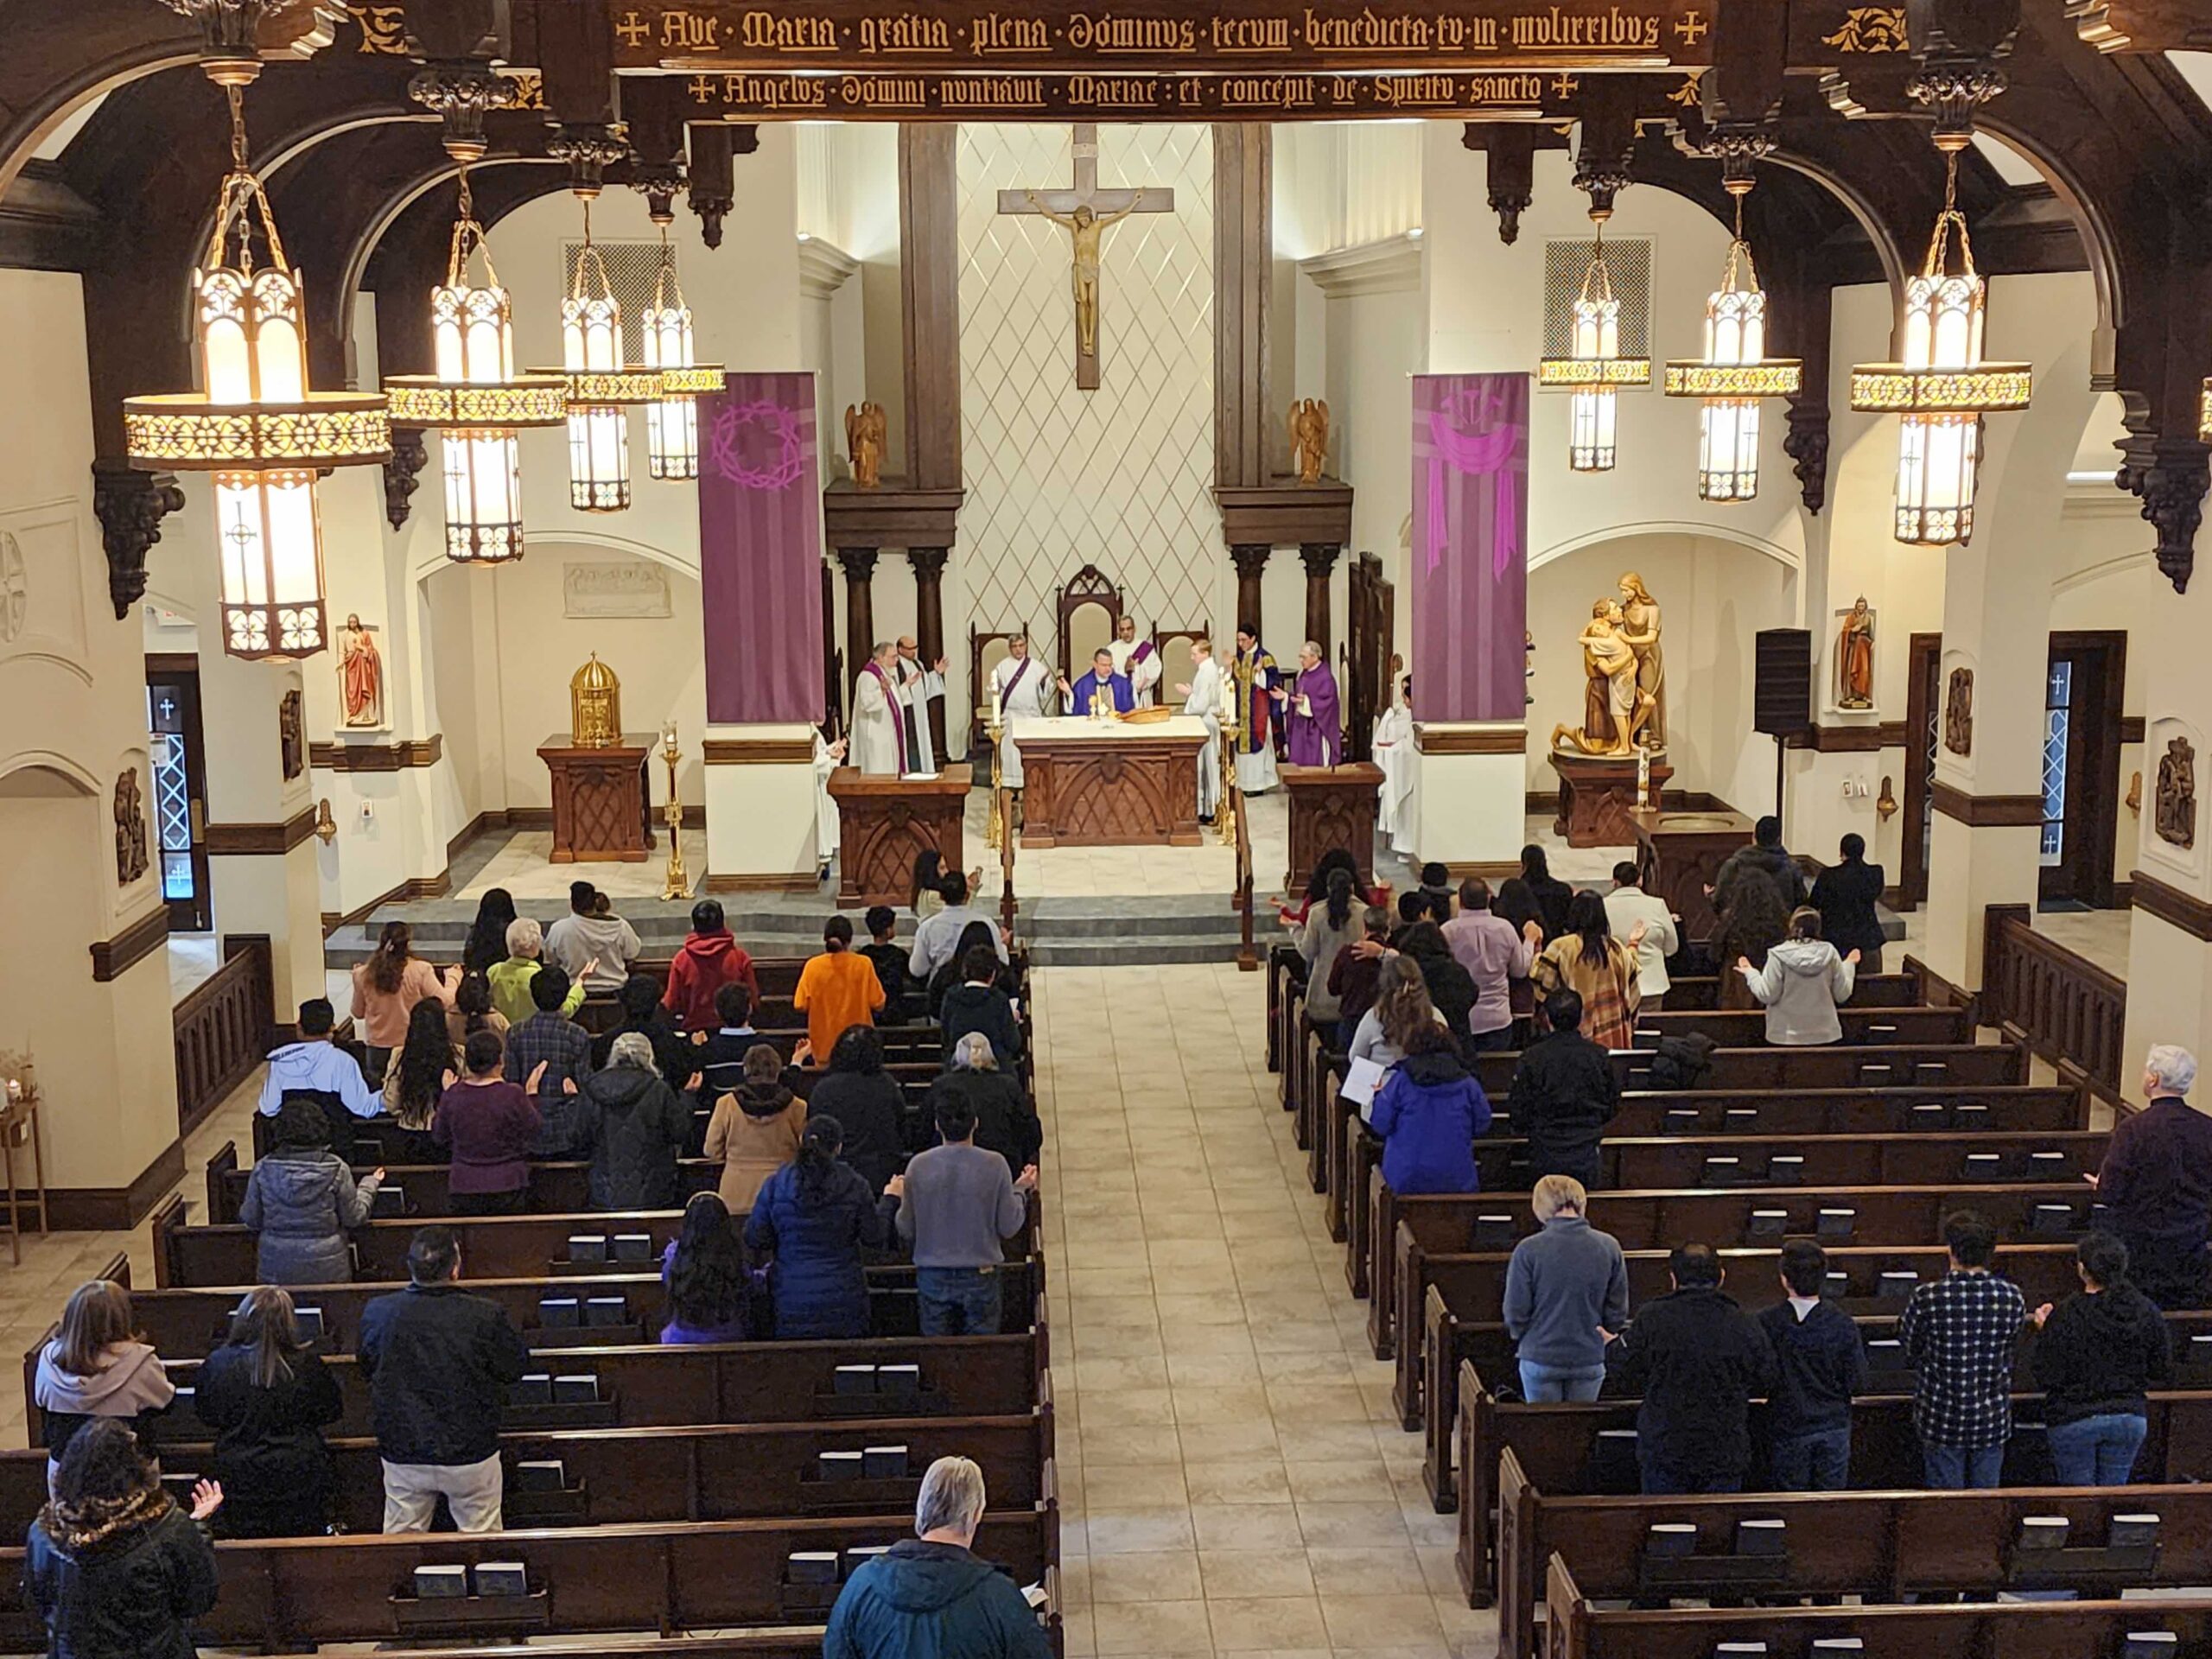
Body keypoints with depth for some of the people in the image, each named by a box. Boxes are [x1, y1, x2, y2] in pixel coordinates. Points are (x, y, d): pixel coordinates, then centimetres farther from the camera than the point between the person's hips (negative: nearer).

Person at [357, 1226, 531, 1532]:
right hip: (471, 1453, -2)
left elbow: (365, 1367, 4)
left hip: (402, 1455, 2)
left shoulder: (378, 1313, -14)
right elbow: (516, 1369, -6)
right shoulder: (486, 1316, -21)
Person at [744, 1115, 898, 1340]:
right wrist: (889, 1200, 17)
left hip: (792, 1298, 0)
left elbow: (754, 1240, -1)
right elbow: (875, 1238, 2)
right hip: (843, 1299, 0)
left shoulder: (776, 1185, -4)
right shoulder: (854, 1186, -5)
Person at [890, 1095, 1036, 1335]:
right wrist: (1021, 1190, 10)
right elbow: (1008, 1227, -6)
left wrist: (893, 1199, 17)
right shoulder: (994, 1165, -11)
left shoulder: (919, 1166, -8)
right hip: (980, 1277, -1)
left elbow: (907, 1231, -1)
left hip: (932, 1277, 1)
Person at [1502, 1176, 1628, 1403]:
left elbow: (1515, 1310, -8)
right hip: (1590, 1358, 2)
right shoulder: (1609, 1246, -7)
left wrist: (1520, 1338, 12)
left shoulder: (1528, 1250, -15)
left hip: (1540, 1357, -2)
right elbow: (1618, 1310, 0)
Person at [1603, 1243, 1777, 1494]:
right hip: (1726, 1453, 1)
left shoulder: (1652, 1318, -11)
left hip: (1664, 1450, -1)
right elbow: (1764, 1382, 5)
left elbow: (1631, 1378, -3)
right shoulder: (1745, 1326, -6)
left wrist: (1612, 1348, 17)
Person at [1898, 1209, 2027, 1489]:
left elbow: (1909, 1350, -4)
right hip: (1992, 1419, 2)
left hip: (1941, 1418, -2)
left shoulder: (1928, 1298, -18)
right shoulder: (2011, 1296, -11)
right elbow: (2012, 1344, 4)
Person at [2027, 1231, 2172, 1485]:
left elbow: (2046, 1377, -13)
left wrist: (2043, 1331, -2)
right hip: (2131, 1416, 4)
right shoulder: (2147, 1312, -4)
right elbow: (2162, 1372, 6)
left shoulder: (2066, 1316, -17)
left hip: (2075, 1419, -4)